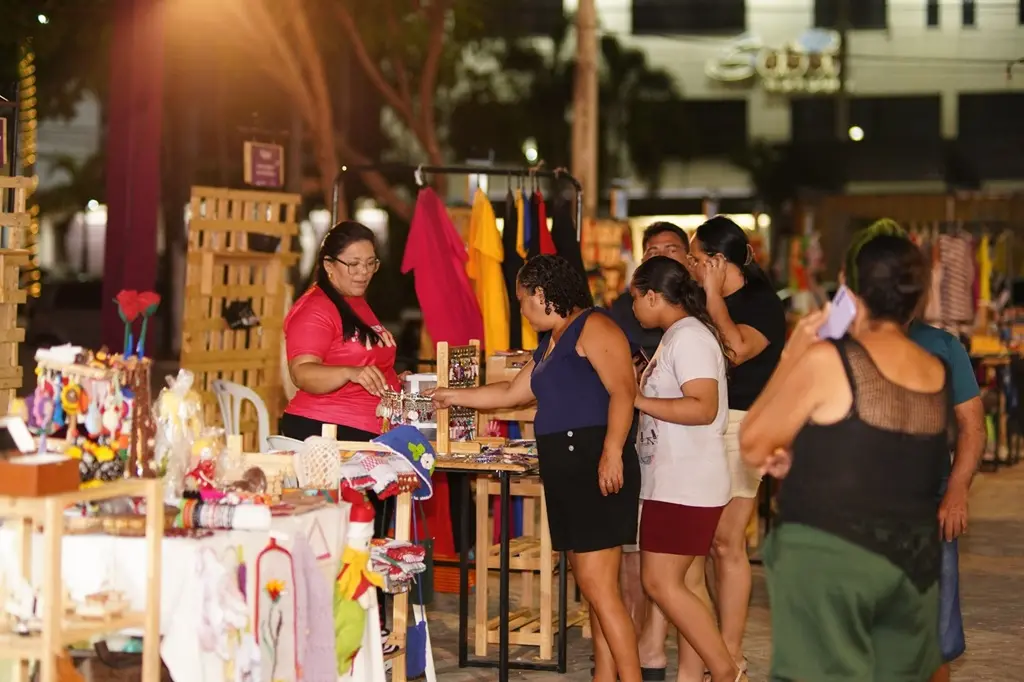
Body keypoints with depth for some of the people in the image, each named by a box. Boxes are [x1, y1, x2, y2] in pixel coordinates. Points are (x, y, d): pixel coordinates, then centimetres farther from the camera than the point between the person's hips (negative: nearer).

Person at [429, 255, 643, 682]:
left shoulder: (592, 327, -7)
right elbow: (512, 393, 35)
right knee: (593, 585, 8)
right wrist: (454, 397, 41)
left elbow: (622, 390, -18)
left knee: (598, 585, -12)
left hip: (596, 468, -10)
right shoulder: (551, 344, 22)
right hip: (565, 471, 10)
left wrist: (612, 451, -27)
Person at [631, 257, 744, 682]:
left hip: (685, 485, -10)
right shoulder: (679, 336, 16)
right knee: (685, 584, 10)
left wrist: (636, 400, -23)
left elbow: (703, 408, -25)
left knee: (661, 583, -10)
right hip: (676, 482, 10)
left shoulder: (689, 337, -16)